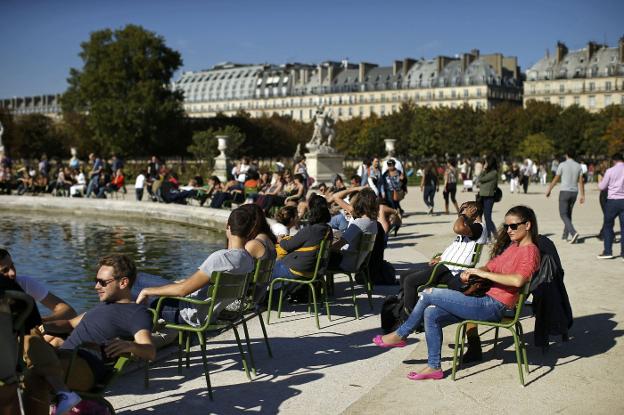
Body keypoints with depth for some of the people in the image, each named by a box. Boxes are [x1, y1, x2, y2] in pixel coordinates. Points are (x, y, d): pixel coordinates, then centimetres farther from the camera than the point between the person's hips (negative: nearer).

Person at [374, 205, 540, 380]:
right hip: (486, 301, 9)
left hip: (493, 306, -9)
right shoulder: (511, 246, 19)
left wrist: (484, 274, -21)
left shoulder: (530, 251, -10)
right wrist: (471, 273, 0)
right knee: (431, 313, -3)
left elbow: (517, 280, -29)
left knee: (428, 294, -10)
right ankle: (434, 367, 5)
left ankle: (400, 335, 9)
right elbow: (490, 266, 22)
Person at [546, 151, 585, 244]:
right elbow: (581, 182, 2)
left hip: (565, 192, -5)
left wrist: (549, 190, 8)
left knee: (563, 214, -4)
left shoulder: (562, 165, -7)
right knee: (568, 214, 16)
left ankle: (573, 232, -24)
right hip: (574, 192, 5)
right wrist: (582, 195, 5)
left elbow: (555, 179, -3)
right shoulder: (578, 166, 5)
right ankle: (565, 235, 18)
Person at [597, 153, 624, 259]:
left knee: (608, 226, 8)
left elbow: (602, 187, 1)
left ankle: (607, 251, 5)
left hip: (613, 200, -2)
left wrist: (600, 182, 22)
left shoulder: (610, 171, -6)